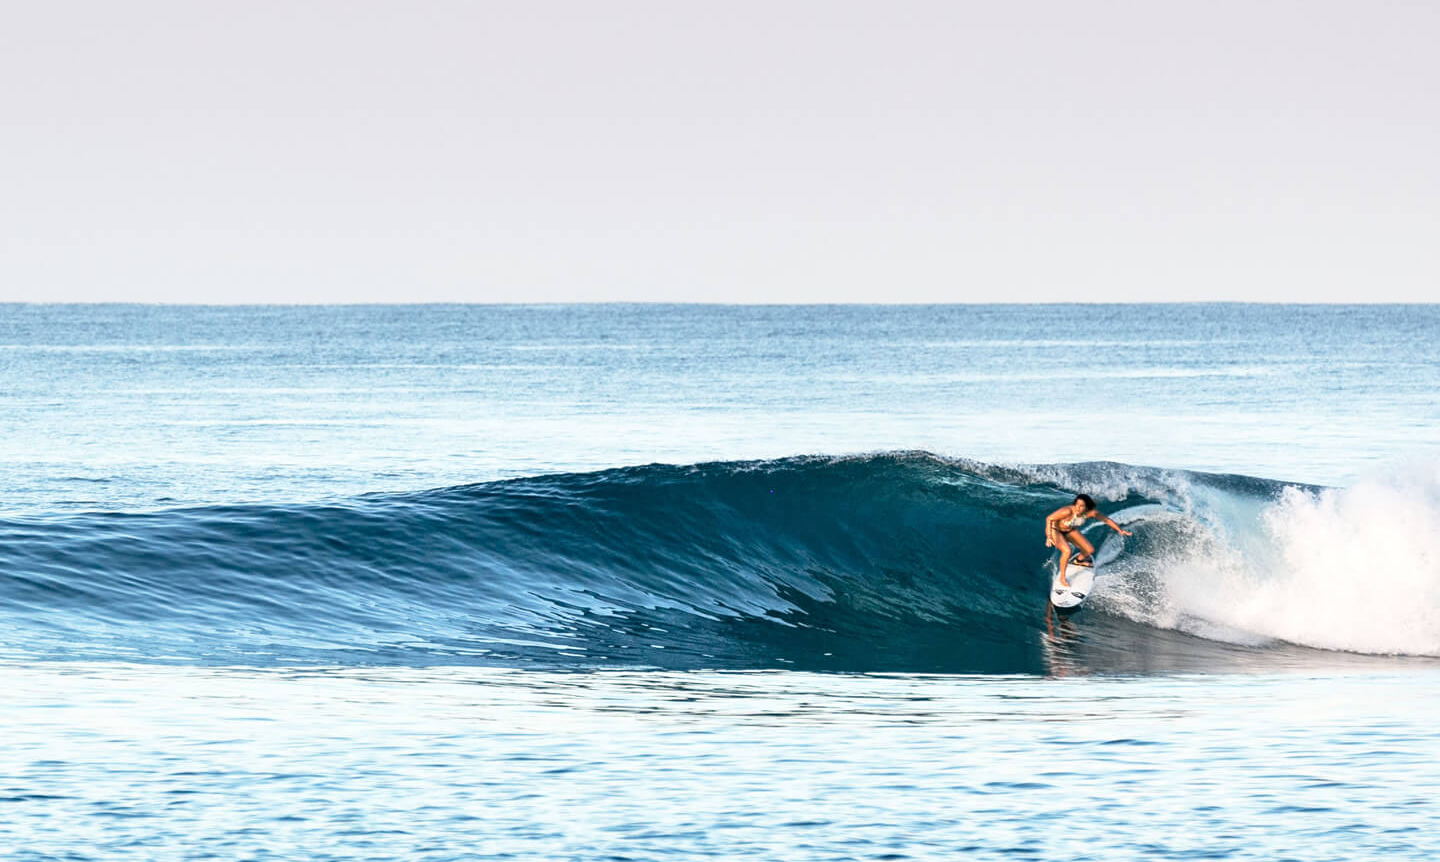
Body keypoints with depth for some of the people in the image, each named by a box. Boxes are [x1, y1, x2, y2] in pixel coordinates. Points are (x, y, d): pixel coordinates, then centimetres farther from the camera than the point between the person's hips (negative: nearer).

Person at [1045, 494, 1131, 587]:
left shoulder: (1090, 513, -24)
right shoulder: (1068, 511, -40)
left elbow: (1106, 520, -8)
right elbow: (1049, 519, -30)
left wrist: (1120, 530, -12)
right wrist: (1049, 537, -35)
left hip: (1069, 530, 6)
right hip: (1055, 530, -6)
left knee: (1090, 550, 4)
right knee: (1067, 551, -29)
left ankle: (1078, 560, 40)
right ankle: (1062, 578, -8)